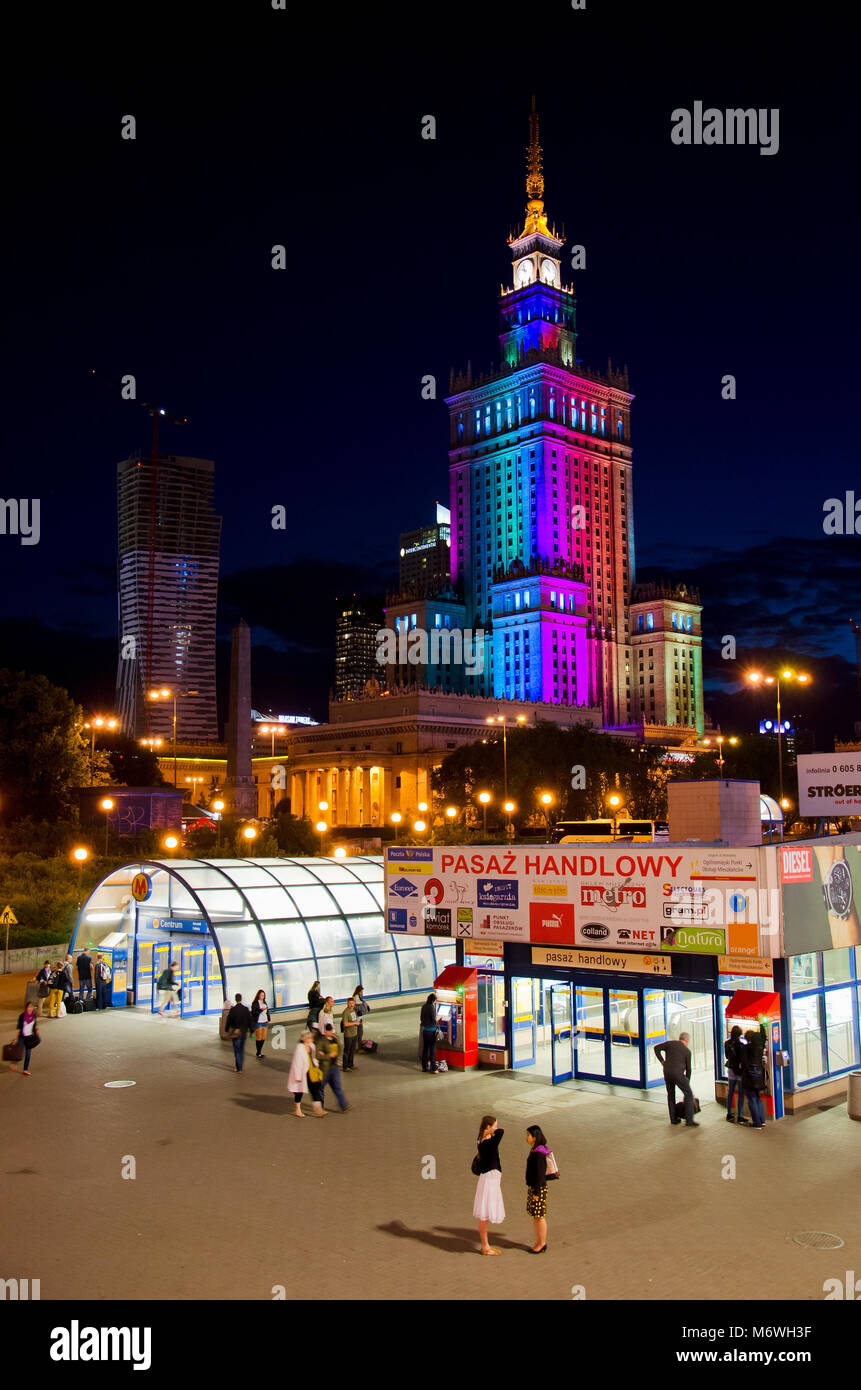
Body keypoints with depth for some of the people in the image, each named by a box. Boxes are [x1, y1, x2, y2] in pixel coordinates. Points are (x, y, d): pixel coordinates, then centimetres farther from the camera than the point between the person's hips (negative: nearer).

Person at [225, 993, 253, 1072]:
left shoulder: (233, 1010, -14)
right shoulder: (246, 1009, -2)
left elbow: (228, 1021, -9)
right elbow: (249, 1020, 3)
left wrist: (226, 1030, 4)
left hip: (235, 1032, -4)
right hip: (243, 1032, 4)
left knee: (236, 1050, 2)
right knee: (241, 1050, 16)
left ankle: (239, 1068, -3)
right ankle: (240, 1066, 23)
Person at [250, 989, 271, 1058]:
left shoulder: (264, 1002, 11)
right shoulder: (255, 1003, -10)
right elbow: (253, 1013, -16)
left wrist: (268, 1019, 12)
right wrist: (261, 1010, -25)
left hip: (264, 1022, 7)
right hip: (258, 1022, -7)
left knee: (263, 1038, 8)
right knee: (259, 1038, -2)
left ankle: (260, 1051, 19)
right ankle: (258, 1053, 8)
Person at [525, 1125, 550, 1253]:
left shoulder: (539, 1154, -23)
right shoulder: (535, 1150, 7)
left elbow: (540, 1174, -22)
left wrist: (536, 1192, -18)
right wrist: (530, 1188, 22)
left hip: (539, 1188, -10)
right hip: (532, 1187, 10)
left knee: (539, 1217, 2)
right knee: (535, 1216, 17)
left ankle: (542, 1244, 14)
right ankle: (539, 1242, 27)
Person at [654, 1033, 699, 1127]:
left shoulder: (670, 1043, 12)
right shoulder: (687, 1051, 5)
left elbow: (656, 1048, 8)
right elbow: (688, 1068, 9)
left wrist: (662, 1061, 11)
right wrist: (687, 1082, 20)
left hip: (667, 1073, 4)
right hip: (678, 1074, -4)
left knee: (671, 1095, 20)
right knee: (688, 1094, 4)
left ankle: (673, 1119, 20)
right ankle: (689, 1120, -4)